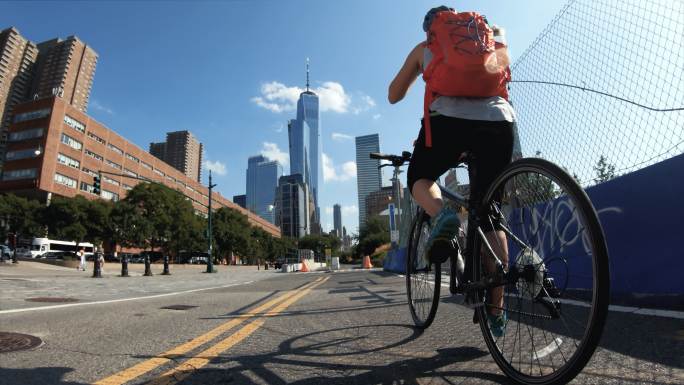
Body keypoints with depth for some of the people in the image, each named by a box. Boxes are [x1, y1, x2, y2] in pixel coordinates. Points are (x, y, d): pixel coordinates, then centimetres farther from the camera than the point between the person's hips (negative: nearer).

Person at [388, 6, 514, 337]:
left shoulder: (424, 48, 27)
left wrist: (418, 71, 48)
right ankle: (497, 311, 11)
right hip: (499, 120, 4)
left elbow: (394, 96, 31)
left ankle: (441, 214, -14)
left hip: (449, 119, -3)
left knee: (419, 177, 22)